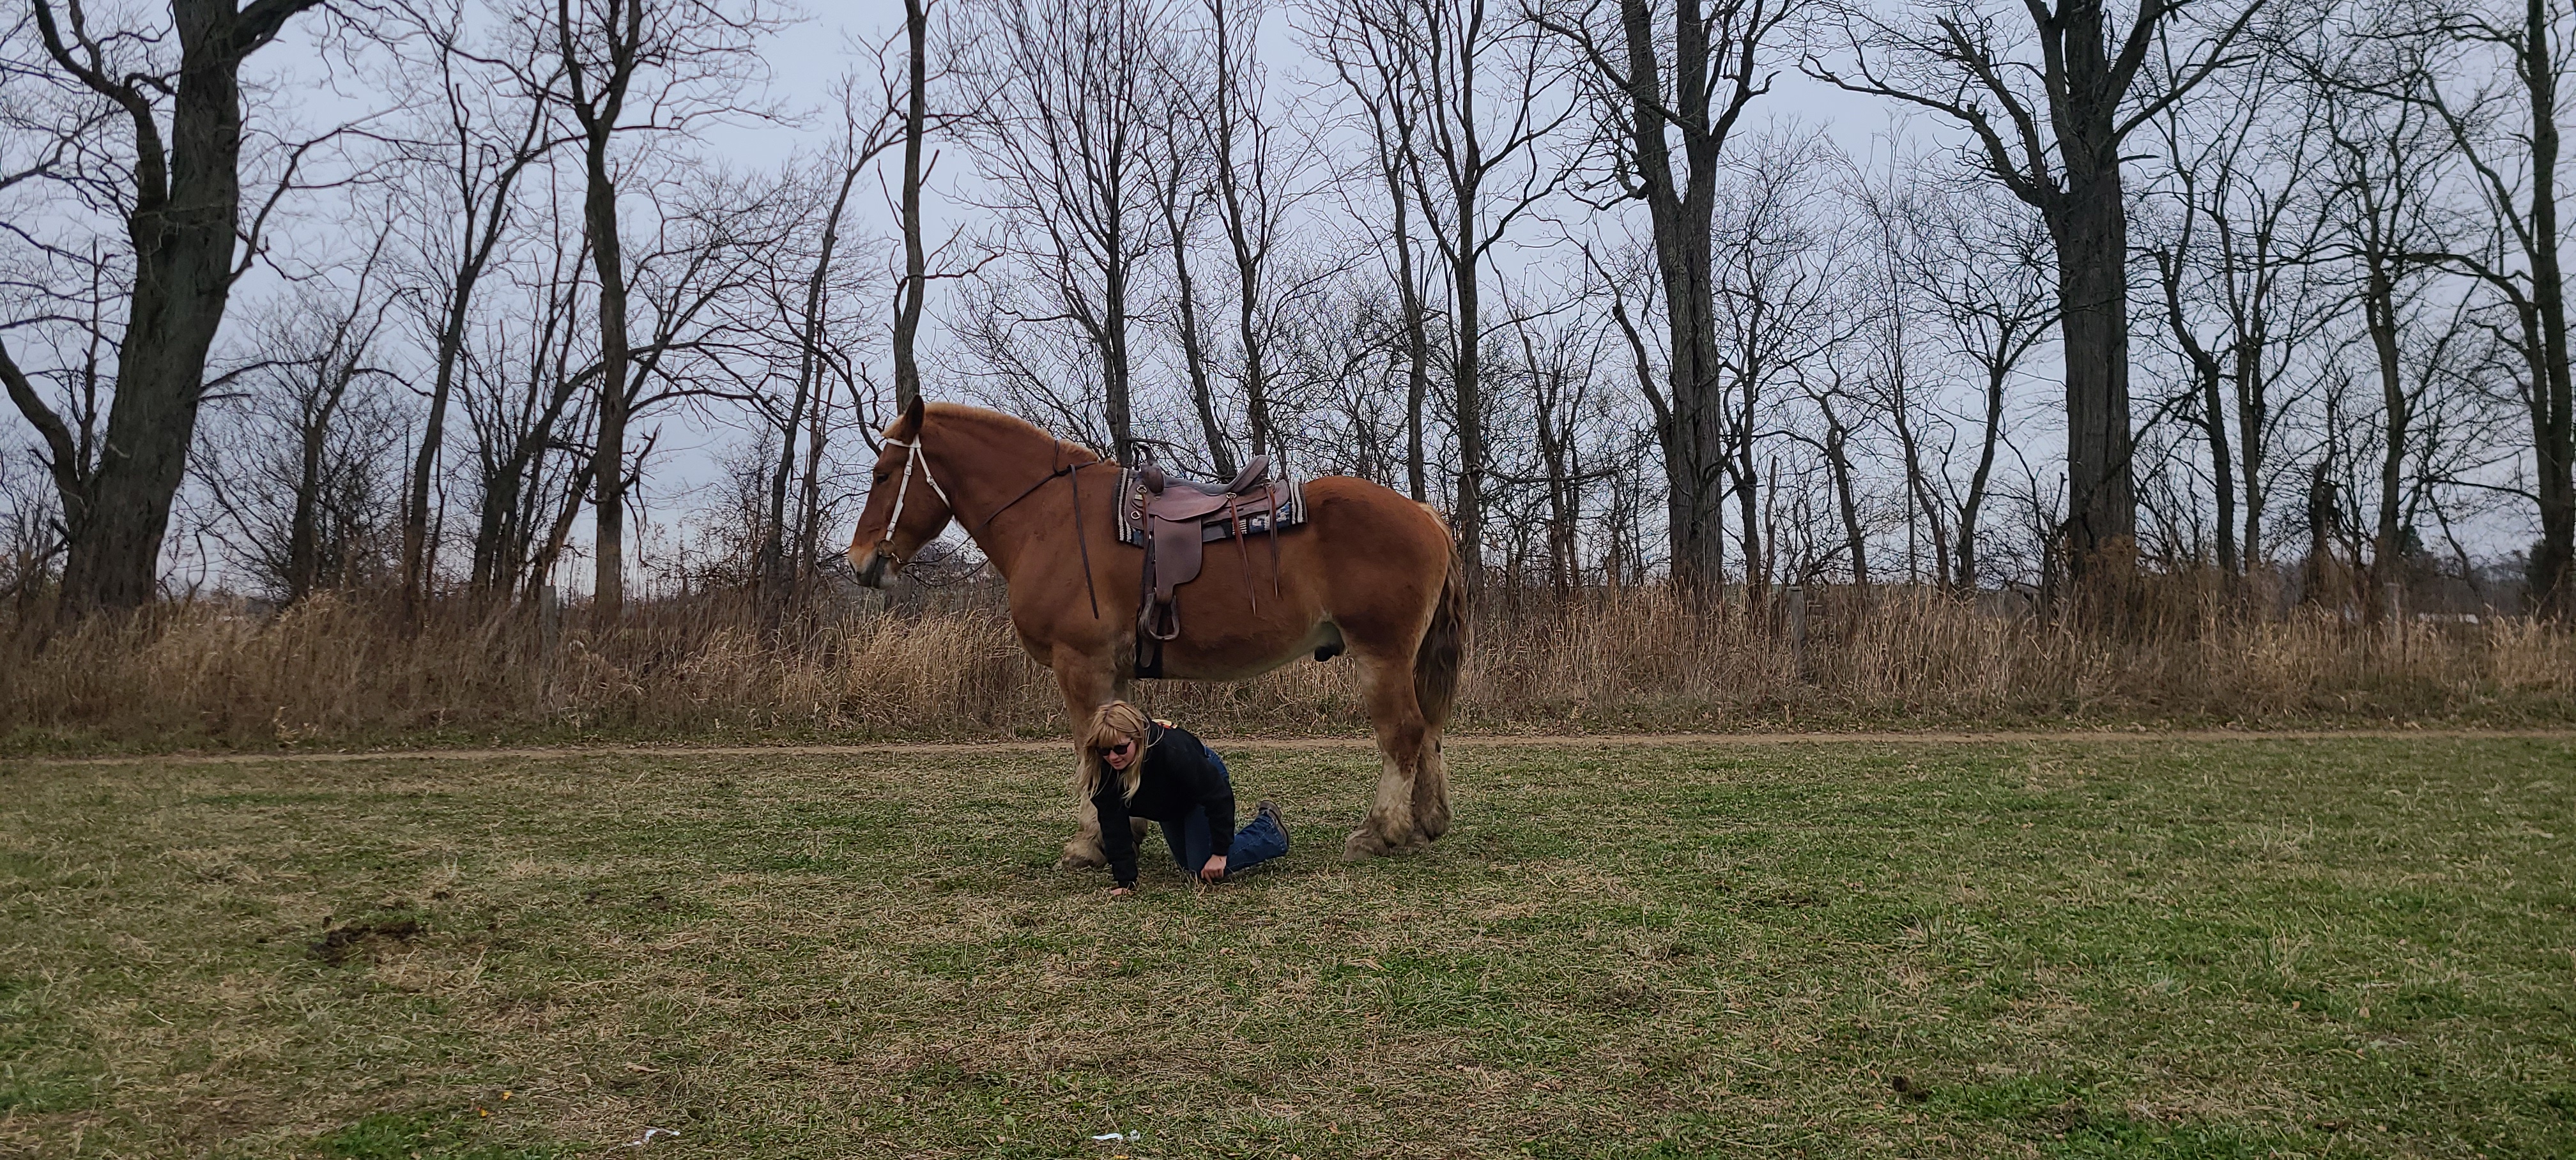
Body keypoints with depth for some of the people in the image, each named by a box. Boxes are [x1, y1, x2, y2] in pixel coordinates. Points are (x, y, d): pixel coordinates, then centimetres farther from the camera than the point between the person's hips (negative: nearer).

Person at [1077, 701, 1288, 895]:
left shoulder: (1172, 749, -45)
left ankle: (1269, 829, 9)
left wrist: (1219, 854, -32)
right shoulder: (1103, 769, -31)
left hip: (1203, 785, -6)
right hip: (1170, 802, 6)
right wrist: (1126, 881, -31)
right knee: (1189, 866, 19)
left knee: (1205, 870, -14)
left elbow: (1219, 794, -36)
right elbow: (1114, 823, -26)